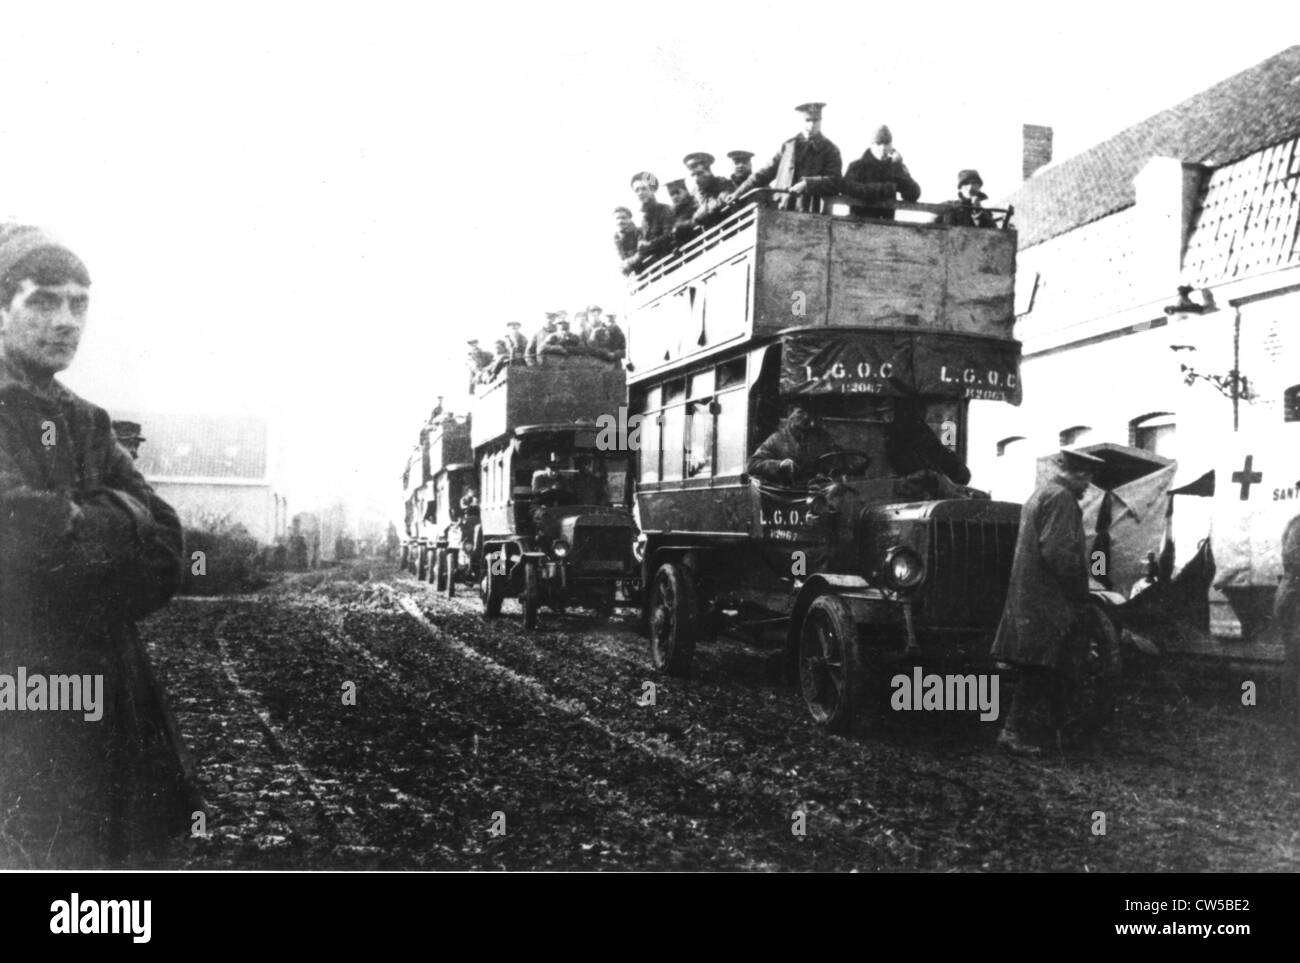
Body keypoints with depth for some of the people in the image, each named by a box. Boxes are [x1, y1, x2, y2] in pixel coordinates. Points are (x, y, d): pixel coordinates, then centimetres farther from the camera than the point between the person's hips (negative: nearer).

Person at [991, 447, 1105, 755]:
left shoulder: (1040, 494, 19)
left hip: (1029, 595, 10)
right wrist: (1078, 589, -13)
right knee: (1042, 665, -9)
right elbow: (1057, 551, -22)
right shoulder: (1060, 498, -13)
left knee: (1055, 664, 15)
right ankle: (1015, 729, -9)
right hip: (1049, 599, -10)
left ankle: (1060, 729, 23)